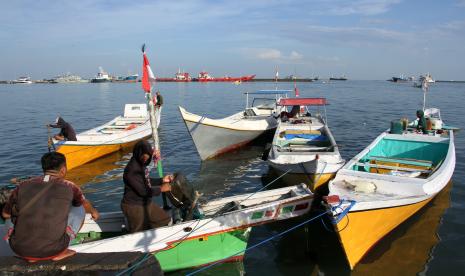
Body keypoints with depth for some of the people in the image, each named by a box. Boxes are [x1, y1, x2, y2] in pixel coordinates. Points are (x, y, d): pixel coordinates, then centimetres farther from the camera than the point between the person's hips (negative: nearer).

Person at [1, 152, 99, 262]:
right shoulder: (68, 188, -2)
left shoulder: (23, 186, 0)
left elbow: (5, 214, 16)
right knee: (80, 208, 15)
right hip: (52, 250, -2)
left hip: (20, 249, 3)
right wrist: (93, 212, 45)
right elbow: (86, 204, 21)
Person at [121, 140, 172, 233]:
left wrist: (162, 180, 6)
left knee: (165, 220, 17)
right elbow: (142, 191, -28)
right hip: (134, 207, -9)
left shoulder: (141, 165, 2)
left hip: (146, 203, 9)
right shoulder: (132, 170, -27)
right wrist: (161, 189, -18)